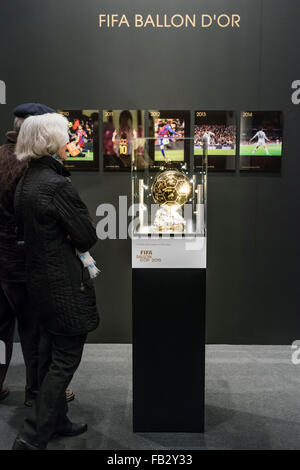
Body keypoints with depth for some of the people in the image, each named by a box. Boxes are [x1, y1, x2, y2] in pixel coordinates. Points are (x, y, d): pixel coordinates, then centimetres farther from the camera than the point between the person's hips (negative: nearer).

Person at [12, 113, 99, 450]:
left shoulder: (25, 182, 6)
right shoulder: (58, 185, -21)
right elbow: (87, 237, -17)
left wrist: (60, 238, 0)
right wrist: (72, 237, 1)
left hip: (38, 280, 9)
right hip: (66, 286, -9)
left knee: (49, 353, 20)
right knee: (66, 360, 5)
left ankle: (55, 421, 37)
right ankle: (32, 438, 12)